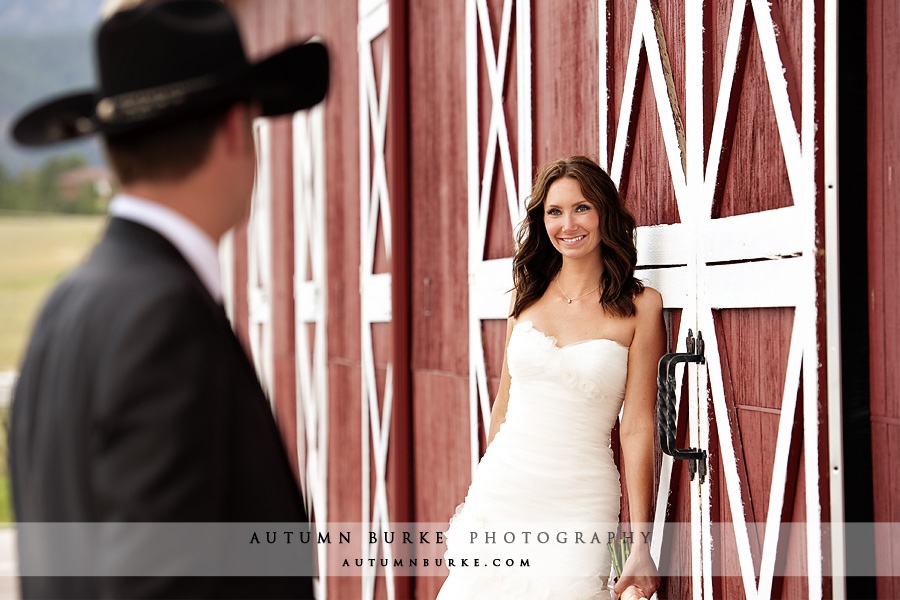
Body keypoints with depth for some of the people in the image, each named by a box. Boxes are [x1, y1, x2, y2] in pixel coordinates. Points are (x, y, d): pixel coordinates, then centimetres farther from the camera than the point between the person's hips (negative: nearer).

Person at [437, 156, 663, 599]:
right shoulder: (529, 296, 8)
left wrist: (640, 545, -9)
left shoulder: (640, 307, -4)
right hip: (499, 492, 4)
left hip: (578, 508, -3)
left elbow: (637, 426, -6)